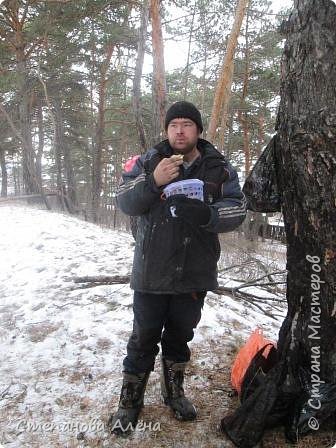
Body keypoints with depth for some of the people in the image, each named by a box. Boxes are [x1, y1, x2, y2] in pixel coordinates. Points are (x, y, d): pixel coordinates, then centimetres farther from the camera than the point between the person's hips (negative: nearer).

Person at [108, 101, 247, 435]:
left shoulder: (219, 168, 0)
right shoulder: (149, 161, -1)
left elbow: (237, 209, -8)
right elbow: (125, 202, -7)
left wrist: (206, 213, -29)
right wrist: (154, 182, -25)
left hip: (194, 272, 2)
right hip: (152, 270, -1)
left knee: (180, 335, 19)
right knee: (144, 338, 8)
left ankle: (173, 390, 41)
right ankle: (130, 400, 27)